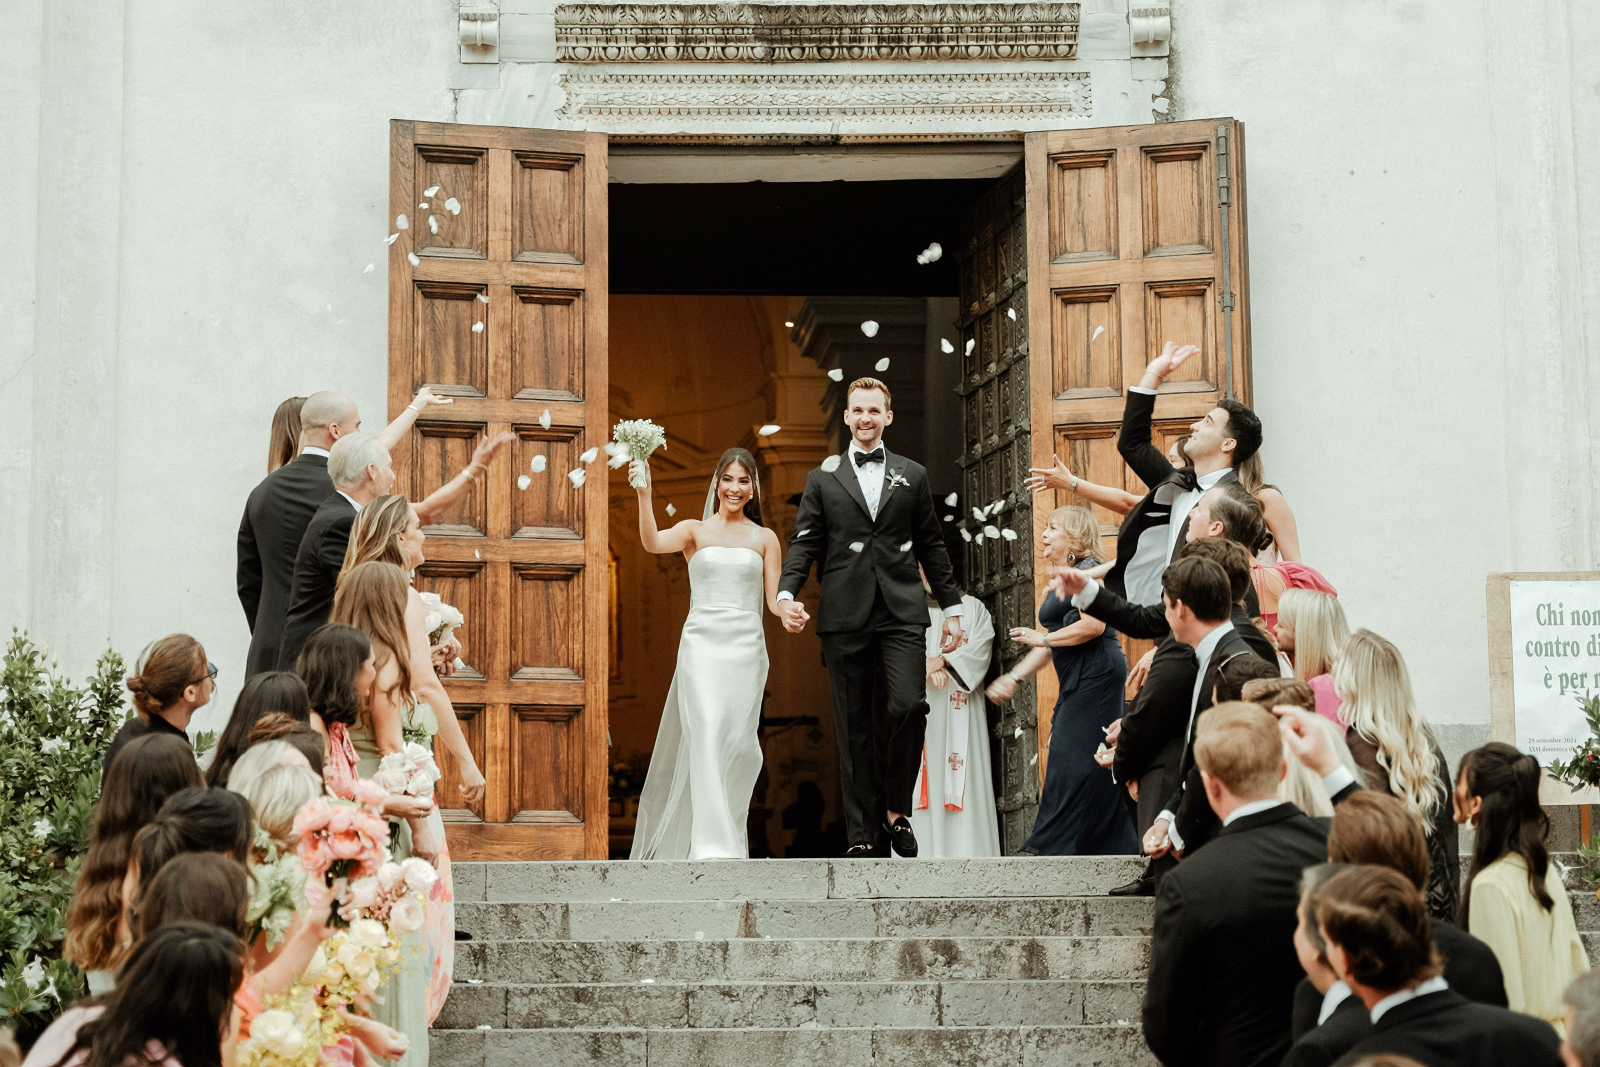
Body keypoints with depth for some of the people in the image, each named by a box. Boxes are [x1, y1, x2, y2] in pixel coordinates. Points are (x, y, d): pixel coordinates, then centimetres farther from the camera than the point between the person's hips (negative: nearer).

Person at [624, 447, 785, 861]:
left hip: (746, 646, 2)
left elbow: (774, 599, 8)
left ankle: (733, 831, 22)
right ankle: (713, 843, -21)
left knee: (739, 742, 3)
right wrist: (643, 493, -27)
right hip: (702, 643, -2)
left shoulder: (765, 538, 12)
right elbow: (652, 542, -13)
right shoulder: (695, 530, 7)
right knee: (707, 732, -17)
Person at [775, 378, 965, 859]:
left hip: (902, 614, 0)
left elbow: (931, 545, 16)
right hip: (845, 618, 0)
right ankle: (864, 835, 5)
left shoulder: (912, 475, 15)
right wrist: (786, 593, -9)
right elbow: (804, 543, 8)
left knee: (909, 706, -17)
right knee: (855, 728, 1)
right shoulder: (823, 478, 13)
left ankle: (896, 808, 4)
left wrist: (952, 606, 13)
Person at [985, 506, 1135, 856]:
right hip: (1075, 681, 10)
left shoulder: (1088, 570, -9)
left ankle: (1050, 844, -8)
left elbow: (1094, 625, -20)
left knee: (1073, 758, -9)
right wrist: (1013, 677, 13)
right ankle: (1116, 845, 11)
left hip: (1096, 673, -10)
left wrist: (1042, 638, -11)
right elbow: (1052, 643, 21)